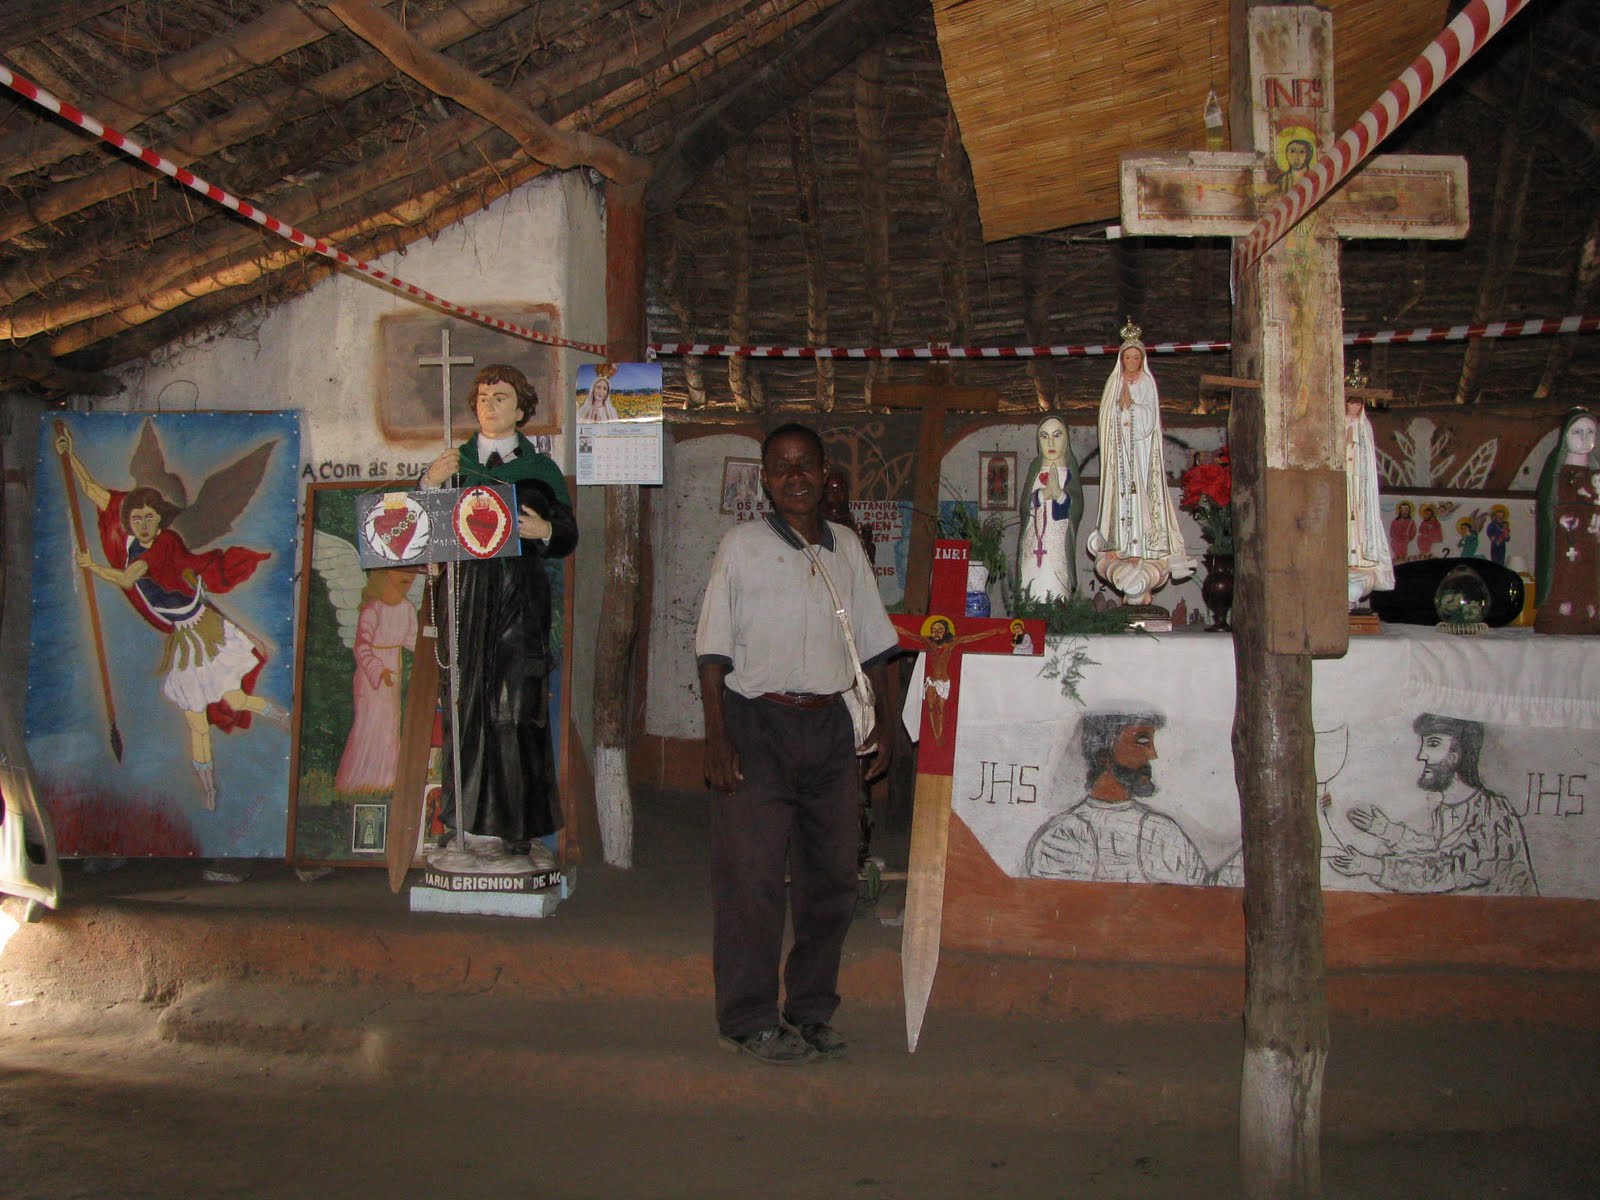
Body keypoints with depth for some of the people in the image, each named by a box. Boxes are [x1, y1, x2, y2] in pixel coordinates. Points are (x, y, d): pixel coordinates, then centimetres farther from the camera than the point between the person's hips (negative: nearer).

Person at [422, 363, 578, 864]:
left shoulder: (540, 468, 13)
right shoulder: (452, 463, 17)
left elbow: (568, 535, 9)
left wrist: (545, 530, -12)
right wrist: (429, 483, -6)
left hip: (520, 599, -1)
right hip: (464, 594, 2)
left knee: (516, 708, -7)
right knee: (464, 707, -3)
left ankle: (521, 831, -2)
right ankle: (466, 826, 3)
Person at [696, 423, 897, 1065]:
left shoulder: (845, 547, 12)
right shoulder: (742, 545, 0)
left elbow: (872, 645, 17)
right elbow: (714, 651, -3)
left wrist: (883, 726, 12)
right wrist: (717, 738, -10)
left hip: (830, 724, 4)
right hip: (758, 723, -4)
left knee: (831, 876, 9)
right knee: (752, 879, -4)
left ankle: (811, 1010, 22)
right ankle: (750, 1020, 7)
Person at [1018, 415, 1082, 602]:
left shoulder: (1071, 470, 7)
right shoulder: (1035, 468, 12)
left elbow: (1077, 510, -3)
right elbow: (1025, 506, 1)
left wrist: (1059, 493, -20)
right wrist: (1044, 493, -16)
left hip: (1060, 543, -2)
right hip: (1034, 543, 2)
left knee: (1058, 594, -12)